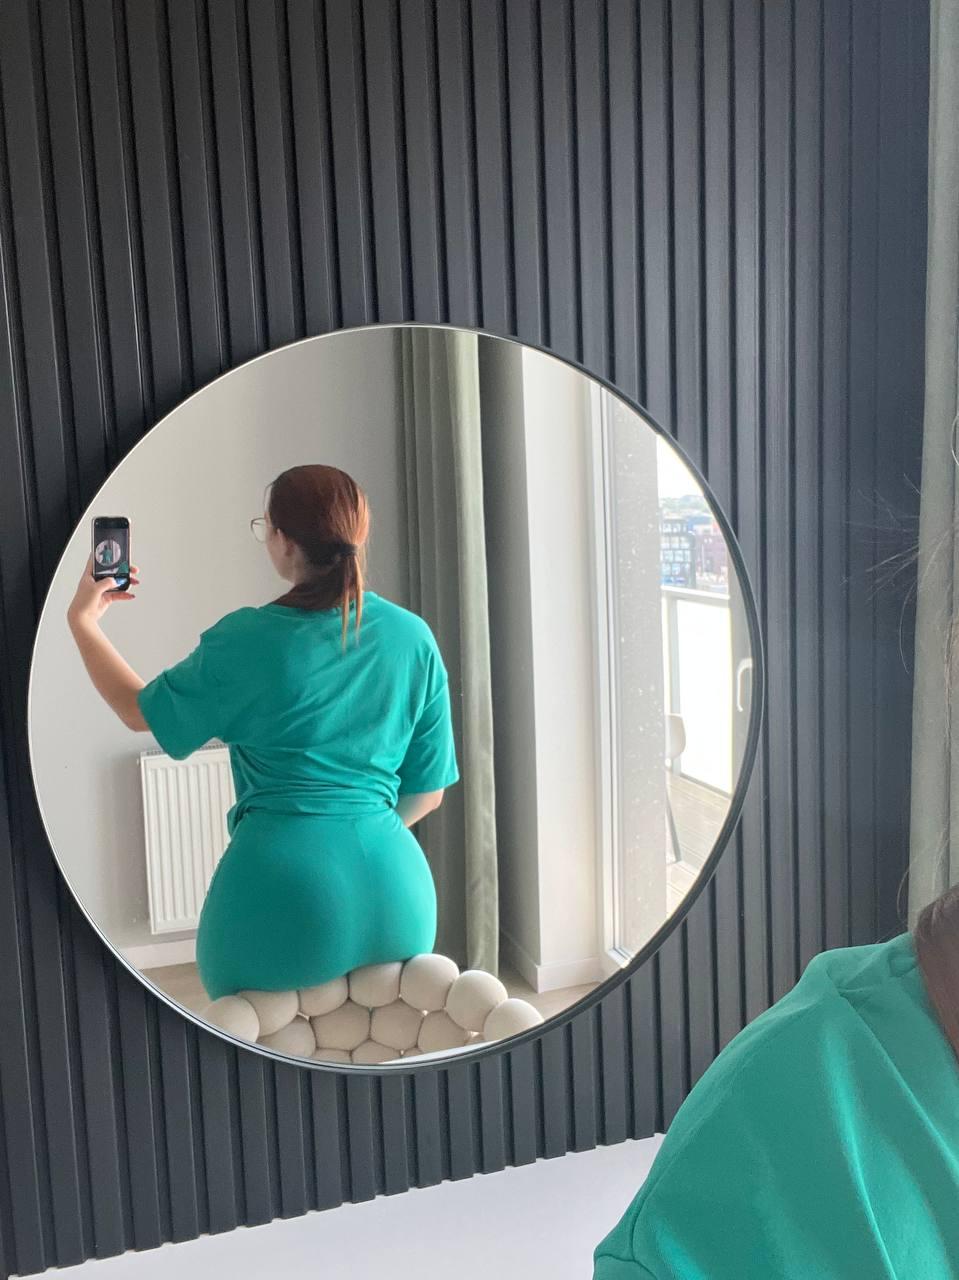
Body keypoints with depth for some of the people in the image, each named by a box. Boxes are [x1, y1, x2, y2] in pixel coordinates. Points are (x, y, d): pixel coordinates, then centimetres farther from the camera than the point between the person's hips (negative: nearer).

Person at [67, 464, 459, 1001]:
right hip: (390, 886, 3)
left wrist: (83, 620, 22)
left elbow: (141, 711, 12)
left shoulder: (246, 640, -6)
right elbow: (427, 792, 7)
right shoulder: (414, 638, 1)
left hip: (280, 884, -2)